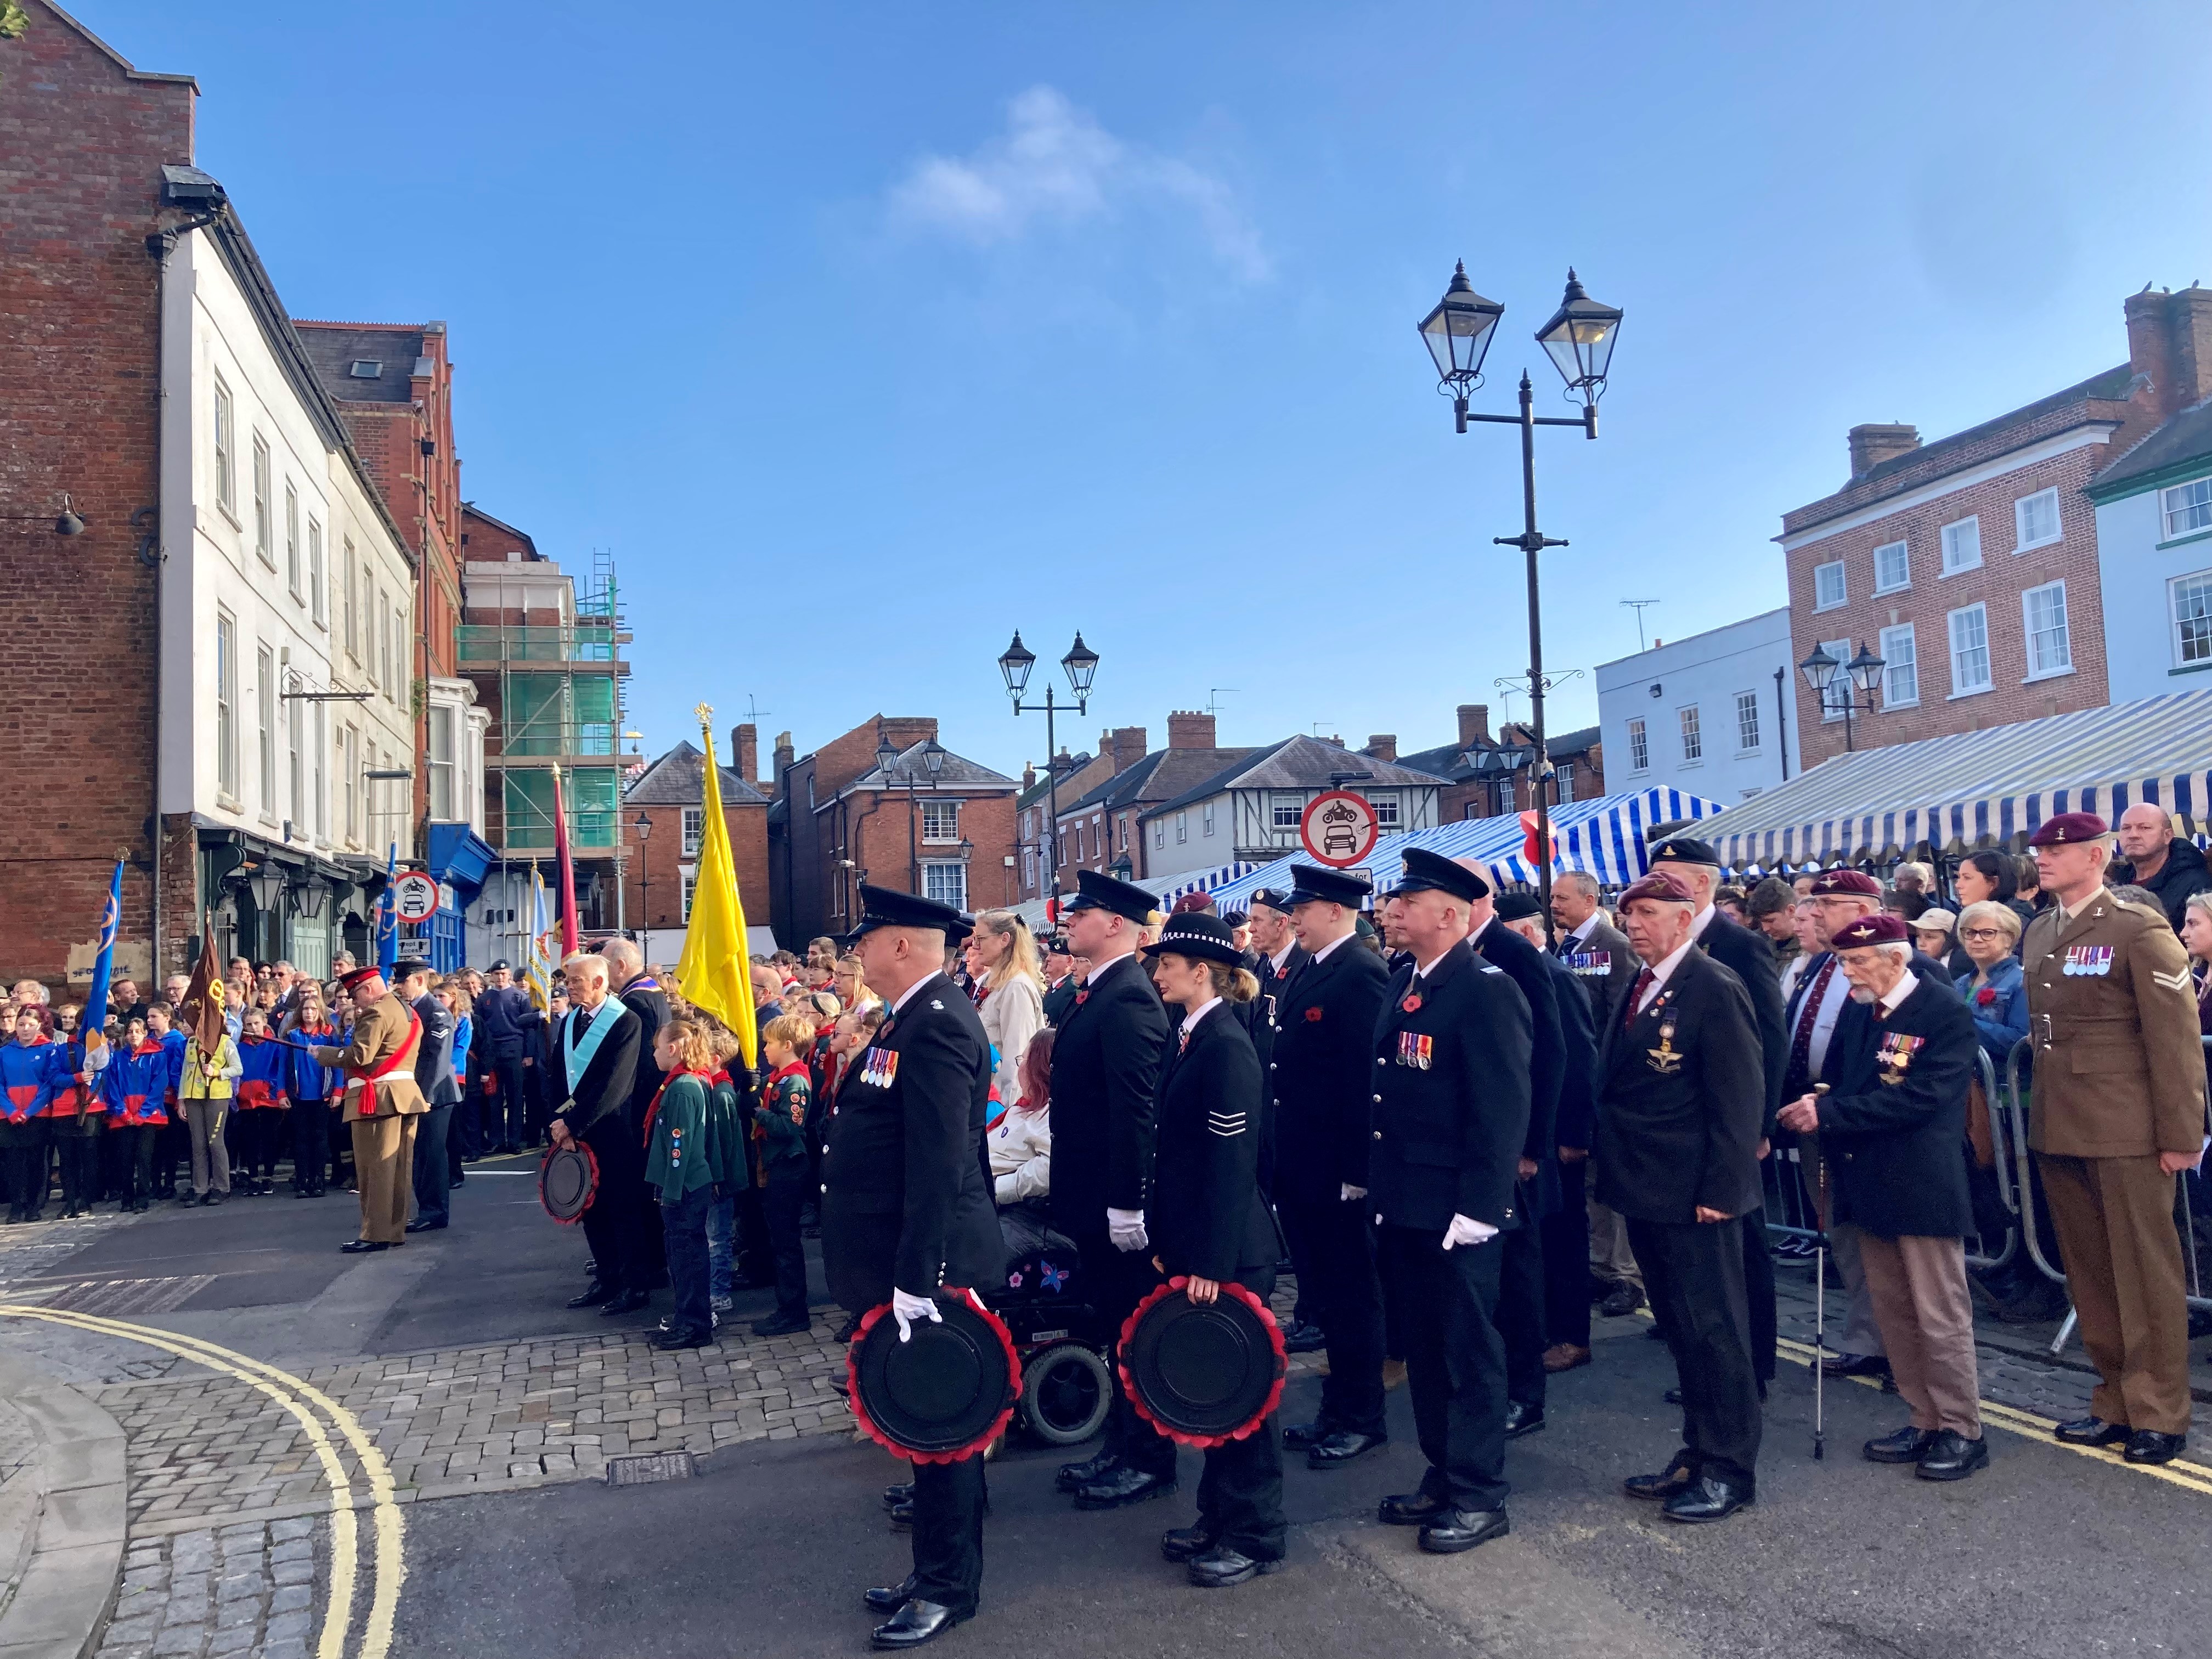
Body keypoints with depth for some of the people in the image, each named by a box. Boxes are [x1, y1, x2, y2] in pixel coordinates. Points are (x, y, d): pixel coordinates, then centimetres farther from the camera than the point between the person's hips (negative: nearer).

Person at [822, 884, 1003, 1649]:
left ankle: (949, 1587, 18)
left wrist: (915, 1281, -25)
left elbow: (939, 1164, -26)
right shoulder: (913, 1016, 12)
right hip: (908, 1261, 10)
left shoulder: (935, 1024, -21)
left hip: (929, 1267, -10)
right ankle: (935, 1569, 32)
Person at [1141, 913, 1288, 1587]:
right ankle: (1220, 1517, 31)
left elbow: (1232, 1164, -20)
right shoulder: (1189, 1040, 9)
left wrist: (1211, 1264, -20)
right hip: (1192, 1242, 9)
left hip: (1230, 1252, -9)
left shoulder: (1227, 1048, -18)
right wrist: (1168, 1242, 14)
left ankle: (1255, 1536, 17)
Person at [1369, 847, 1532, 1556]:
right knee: (1423, 1347, 17)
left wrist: (1480, 1206, -20)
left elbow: (1505, 1107, -19)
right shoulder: (1402, 983, 11)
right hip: (1402, 1205, 8)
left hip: (1455, 1211, -8)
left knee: (1469, 1351, 4)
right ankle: (1444, 1477, 31)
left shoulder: (1486, 989, -15)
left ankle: (1479, 1496, 17)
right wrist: (1372, 1179, 14)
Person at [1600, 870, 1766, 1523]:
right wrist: (1612, 1164, 9)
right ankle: (1698, 1453, 30)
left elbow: (1740, 1097, -16)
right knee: (1680, 1328, 17)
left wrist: (1719, 1189, -18)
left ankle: (1730, 1469, 16)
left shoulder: (1714, 988, -14)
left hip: (1693, 1196, -8)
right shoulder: (1640, 987, 11)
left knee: (1713, 1328, 3)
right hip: (1646, 1192, 8)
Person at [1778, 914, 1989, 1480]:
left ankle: (1962, 1431, 15)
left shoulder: (1946, 1014, -13)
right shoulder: (1855, 1012, 9)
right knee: (1893, 1314, 14)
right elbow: (1834, 1082, 14)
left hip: (1923, 1185, -7)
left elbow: (1922, 1096, -22)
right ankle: (1925, 1420, 25)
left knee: (1940, 1316, 2)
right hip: (1868, 1184, 7)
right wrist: (1812, 1108, -8)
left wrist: (1830, 1113, -22)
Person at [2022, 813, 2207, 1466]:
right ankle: (2117, 1402, 24)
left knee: (2145, 1276, 3)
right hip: (2060, 1131, 7)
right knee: (2089, 1277, 12)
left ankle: (2159, 1414, 15)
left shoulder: (2140, 929, -9)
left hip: (2126, 1133, -6)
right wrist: (2042, 1117, 9)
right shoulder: (2038, 933, 12)